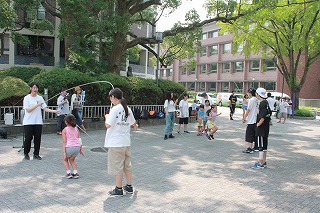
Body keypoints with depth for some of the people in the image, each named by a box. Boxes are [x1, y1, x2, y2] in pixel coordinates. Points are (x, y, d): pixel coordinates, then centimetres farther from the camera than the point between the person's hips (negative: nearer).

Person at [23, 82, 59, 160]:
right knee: (28, 138, -1)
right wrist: (37, 105, -19)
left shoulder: (40, 98, 8)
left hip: (38, 122, 3)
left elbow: (45, 108, 3)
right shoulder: (27, 98, -2)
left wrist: (54, 111, -11)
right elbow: (28, 110, -10)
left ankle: (36, 154, 15)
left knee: (38, 138, 3)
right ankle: (26, 154, 17)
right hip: (28, 122, -3)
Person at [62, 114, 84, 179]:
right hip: (77, 147, 4)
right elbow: (79, 139, 12)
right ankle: (75, 173, 13)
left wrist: (64, 152, -7)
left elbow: (64, 142, -5)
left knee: (65, 160, 23)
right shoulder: (76, 129, 13)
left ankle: (68, 173, 10)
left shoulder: (64, 130, 1)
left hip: (69, 147, -4)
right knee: (72, 160, 27)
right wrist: (81, 149, 16)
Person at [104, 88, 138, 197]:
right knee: (127, 165, 16)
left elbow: (108, 125, -20)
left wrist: (107, 117, -2)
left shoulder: (115, 109, -15)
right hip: (126, 142, 7)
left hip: (116, 143, -7)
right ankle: (129, 187, 26)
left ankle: (119, 189, 14)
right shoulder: (127, 109, 6)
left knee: (117, 166, 4)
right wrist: (135, 126, 38)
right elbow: (133, 123, 17)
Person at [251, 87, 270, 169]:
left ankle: (260, 163, 1)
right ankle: (264, 162, 23)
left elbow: (263, 117, -24)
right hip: (266, 127, 10)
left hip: (262, 128, -10)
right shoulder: (266, 102, 12)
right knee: (264, 145, 15)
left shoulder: (262, 104, -18)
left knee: (261, 145, -4)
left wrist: (258, 124, -14)